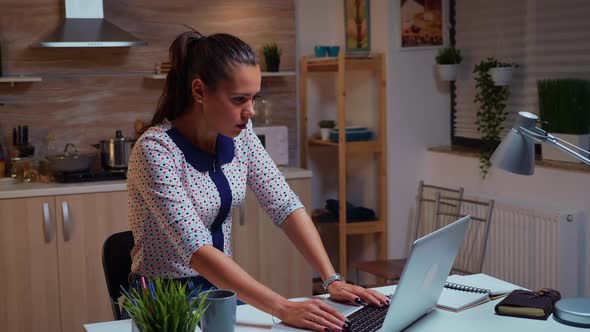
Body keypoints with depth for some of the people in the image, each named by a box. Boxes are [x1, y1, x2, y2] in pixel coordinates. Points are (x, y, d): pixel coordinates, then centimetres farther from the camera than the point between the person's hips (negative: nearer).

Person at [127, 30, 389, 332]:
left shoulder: (238, 132, -3)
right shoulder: (155, 150, -23)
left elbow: (285, 206, -3)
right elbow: (198, 250, -30)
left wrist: (332, 280, -13)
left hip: (220, 288, 6)